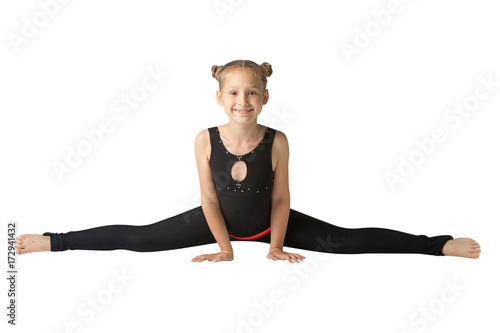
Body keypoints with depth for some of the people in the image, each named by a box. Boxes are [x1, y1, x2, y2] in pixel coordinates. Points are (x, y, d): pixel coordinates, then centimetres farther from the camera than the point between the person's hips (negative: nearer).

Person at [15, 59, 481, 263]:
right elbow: (209, 199, -12)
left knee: (343, 240, -10)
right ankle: (52, 241, 9)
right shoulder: (205, 140, -20)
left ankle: (440, 245, -5)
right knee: (140, 238, -3)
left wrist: (276, 245, -11)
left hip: (268, 223, -1)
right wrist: (224, 248, -11)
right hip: (218, 221, 1)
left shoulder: (277, 141, -23)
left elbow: (280, 199, -12)